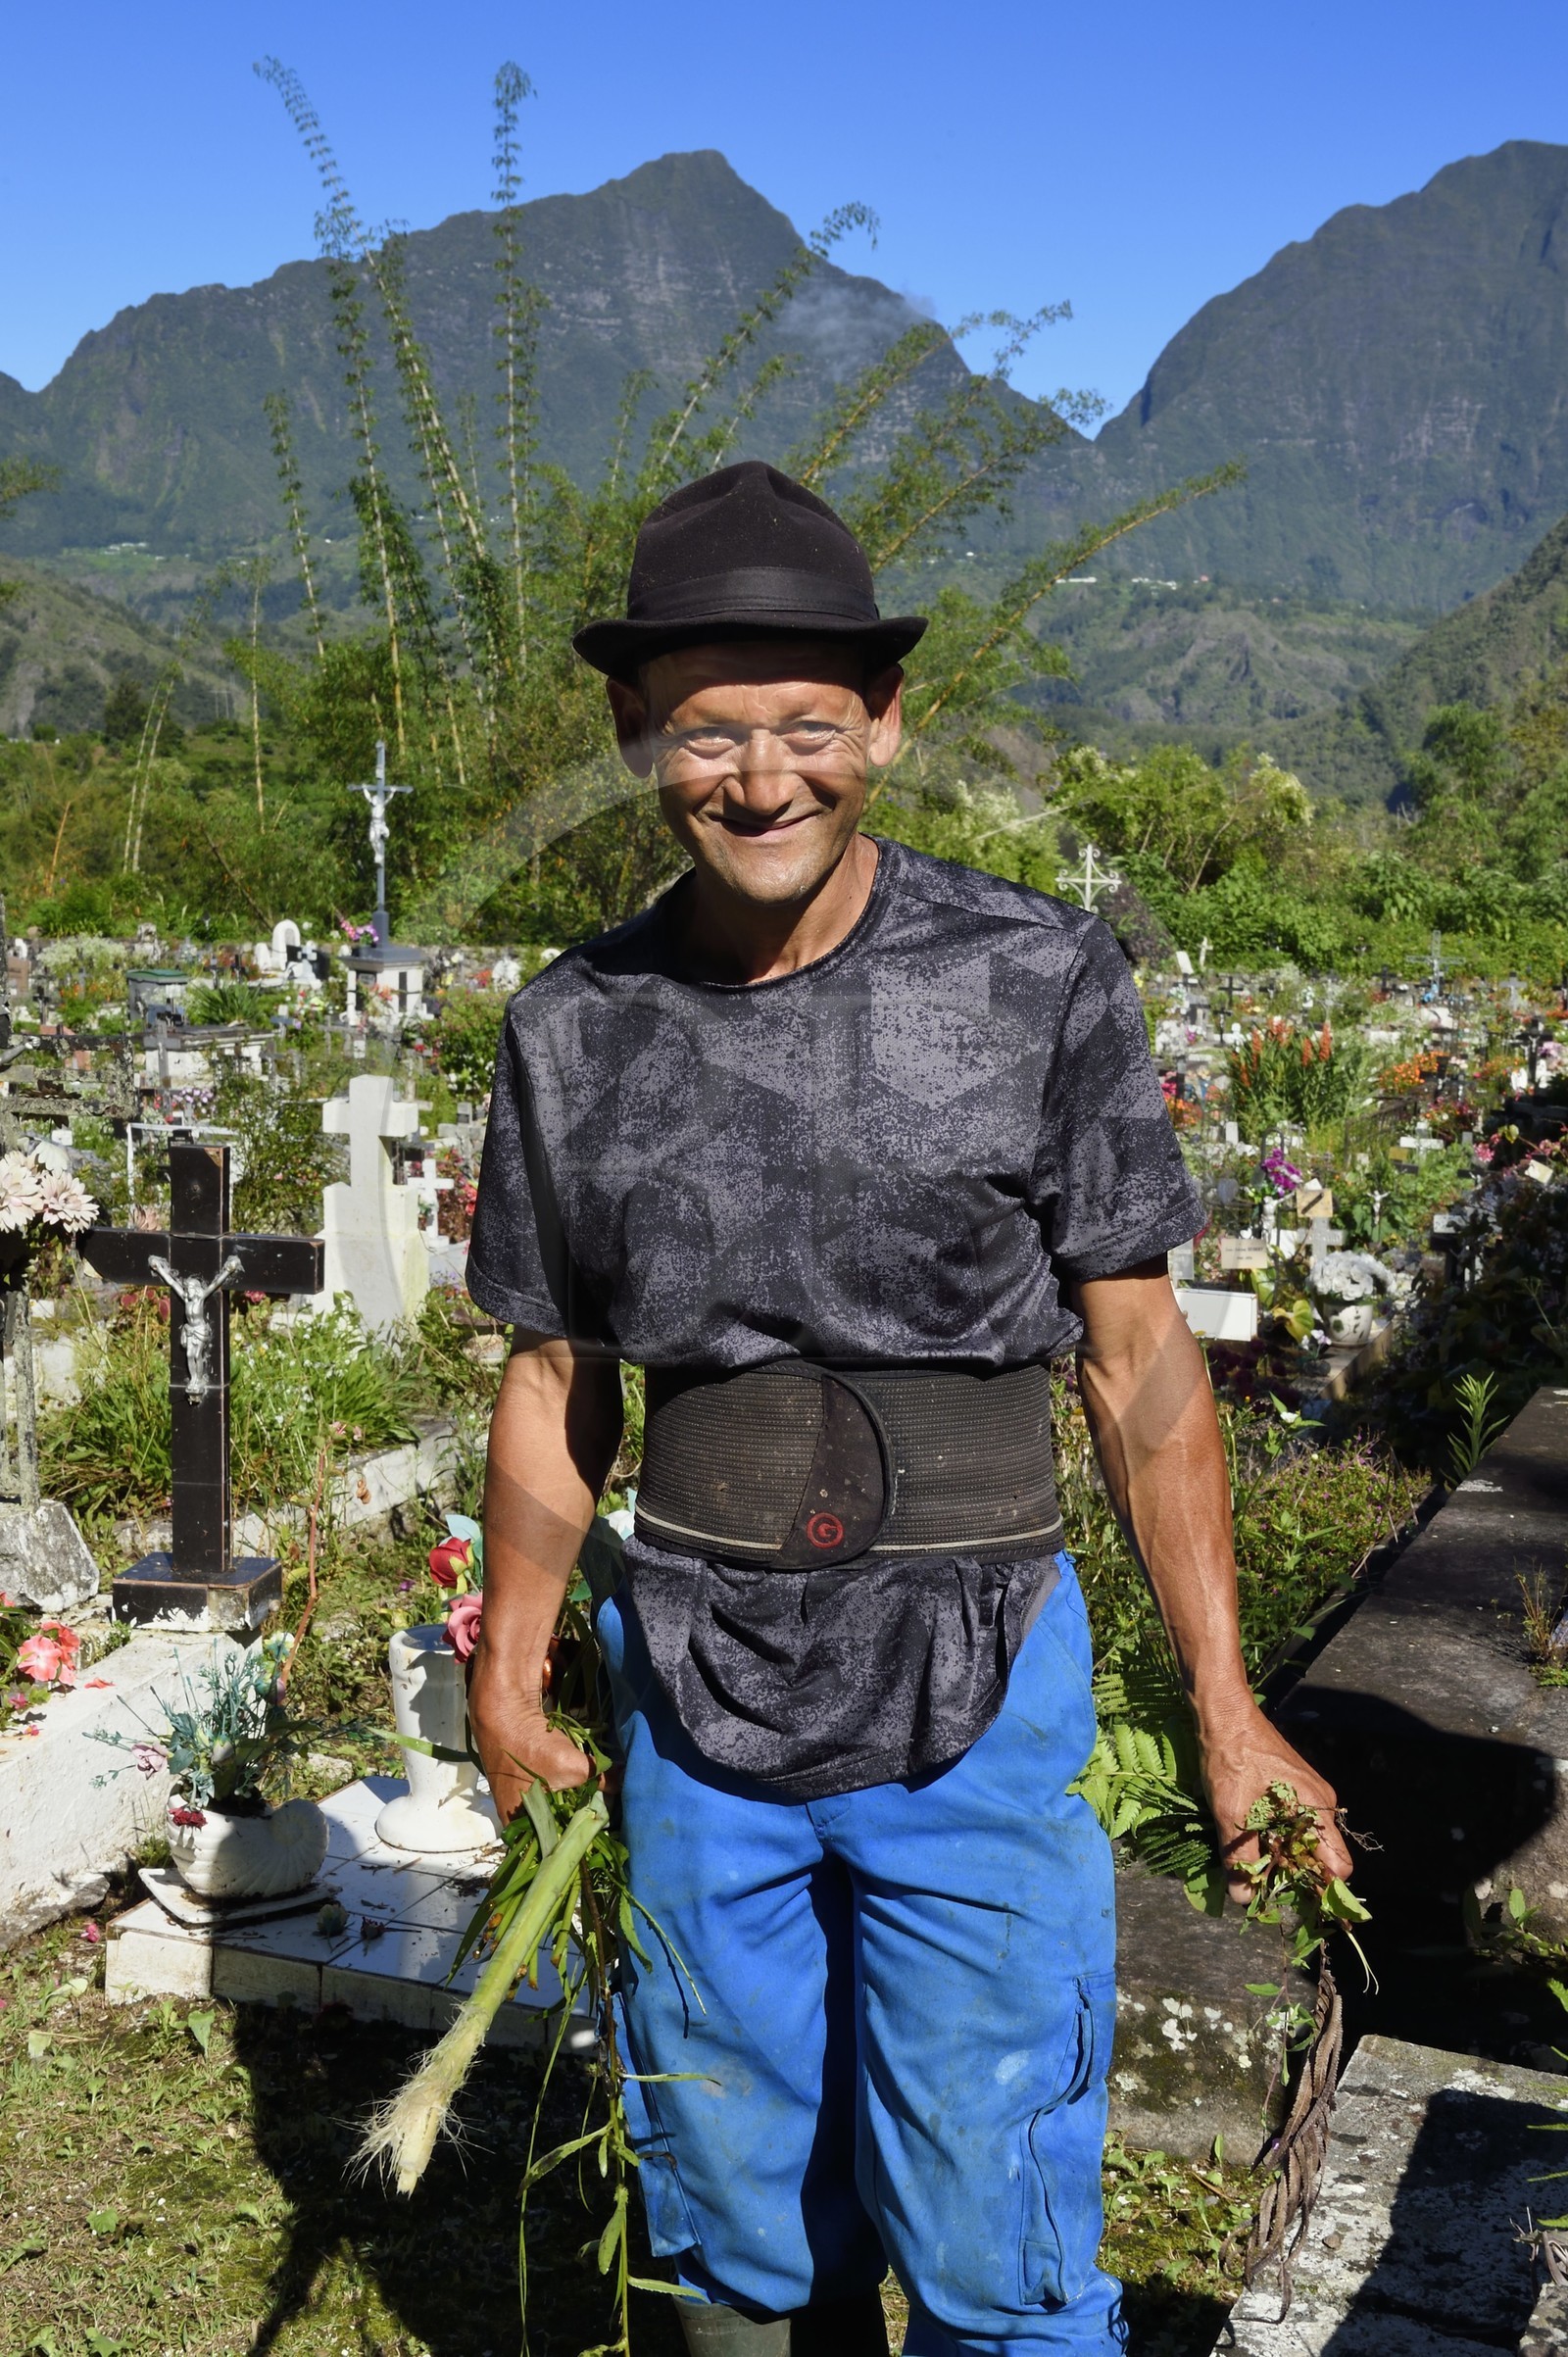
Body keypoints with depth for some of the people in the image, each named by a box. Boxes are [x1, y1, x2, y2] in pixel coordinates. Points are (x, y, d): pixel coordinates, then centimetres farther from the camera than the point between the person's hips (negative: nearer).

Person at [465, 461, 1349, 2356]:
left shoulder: (1038, 985, -9)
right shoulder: (578, 1031, -2)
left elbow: (1140, 1362, -4)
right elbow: (557, 1377, 8)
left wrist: (1224, 1707, -4)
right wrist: (507, 1681, 10)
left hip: (974, 1697, -2)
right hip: (698, 1698, 3)